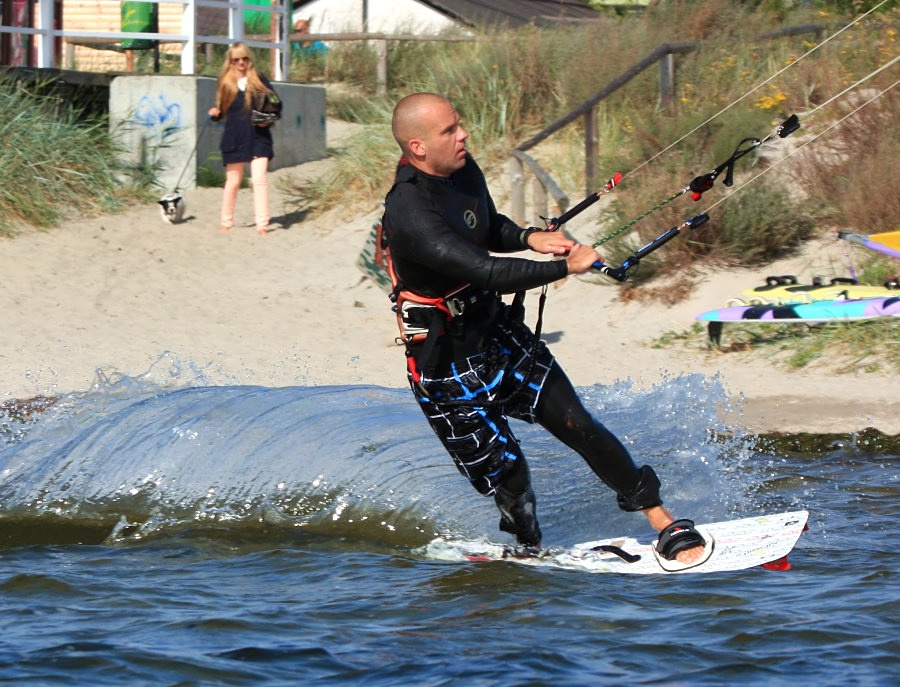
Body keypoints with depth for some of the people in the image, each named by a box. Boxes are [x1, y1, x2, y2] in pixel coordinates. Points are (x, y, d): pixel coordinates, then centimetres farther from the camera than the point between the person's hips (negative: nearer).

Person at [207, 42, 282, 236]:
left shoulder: (258, 79, 2)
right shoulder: (225, 82, 5)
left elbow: (276, 102, 6)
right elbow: (221, 109, 11)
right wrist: (215, 113, -11)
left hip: (258, 136, -2)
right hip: (234, 138, 2)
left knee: (260, 179, -11)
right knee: (233, 182, 10)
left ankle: (262, 224, -10)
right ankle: (226, 222, 21)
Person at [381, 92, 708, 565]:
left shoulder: (463, 170, -1)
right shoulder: (409, 214, -28)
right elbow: (485, 271, -34)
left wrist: (529, 238, 0)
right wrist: (564, 267, -31)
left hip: (500, 333, 7)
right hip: (447, 365, -7)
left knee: (579, 428, -1)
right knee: (507, 478, -2)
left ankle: (667, 527, 3)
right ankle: (529, 553, 26)